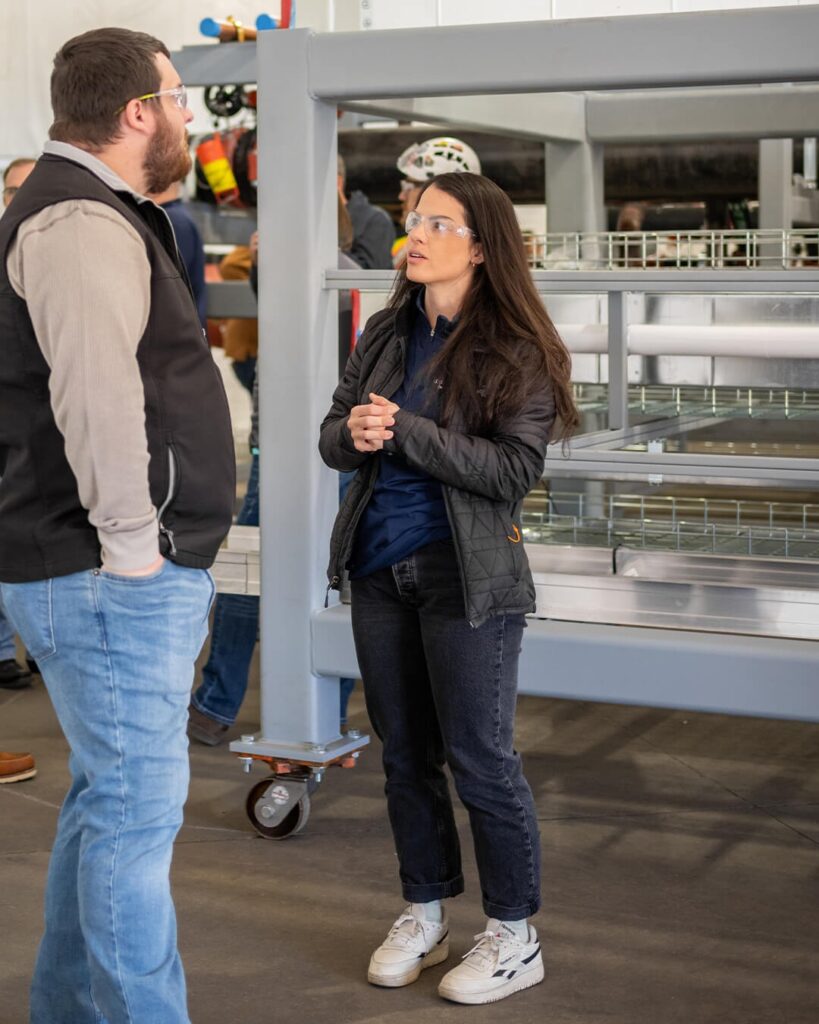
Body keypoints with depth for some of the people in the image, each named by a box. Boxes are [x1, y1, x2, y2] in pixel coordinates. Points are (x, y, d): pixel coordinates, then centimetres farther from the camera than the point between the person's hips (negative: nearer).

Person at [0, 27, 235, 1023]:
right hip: (112, 579, -11)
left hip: (110, 577, 11)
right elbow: (95, 392, -31)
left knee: (106, 796, 18)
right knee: (139, 803, -5)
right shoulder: (82, 223, -16)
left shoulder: (96, 215, 19)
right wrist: (132, 542, -24)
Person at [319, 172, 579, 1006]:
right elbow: (333, 434, 11)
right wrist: (354, 434, -13)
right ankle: (424, 913, 30)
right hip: (379, 568, 6)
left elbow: (515, 468, -17)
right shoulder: (385, 334, 8)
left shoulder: (515, 351, -10)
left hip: (466, 576, -6)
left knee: (479, 758, 1)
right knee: (405, 752, 14)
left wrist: (404, 432, -21)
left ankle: (514, 936, 16)